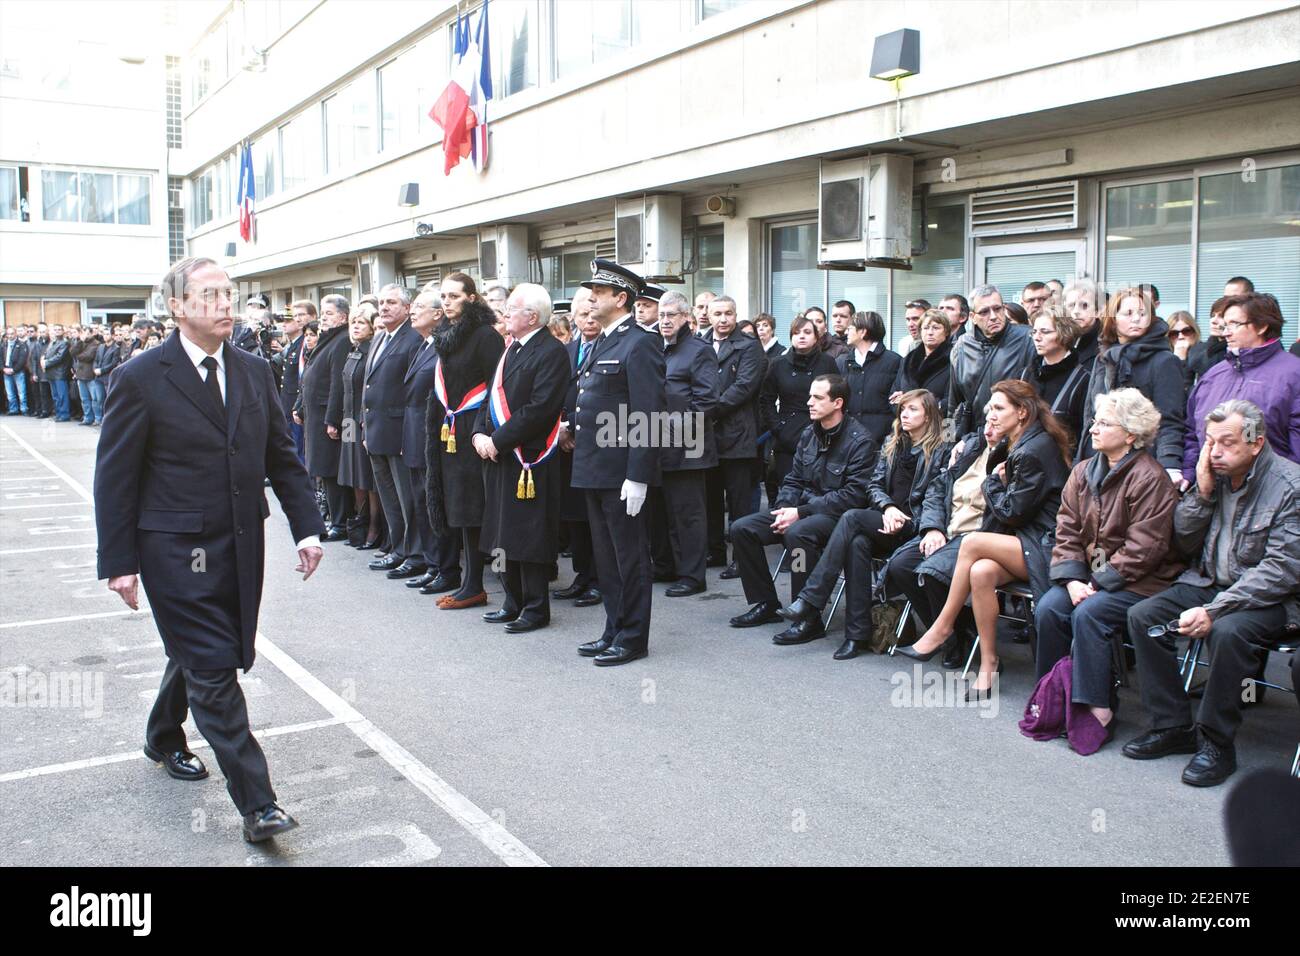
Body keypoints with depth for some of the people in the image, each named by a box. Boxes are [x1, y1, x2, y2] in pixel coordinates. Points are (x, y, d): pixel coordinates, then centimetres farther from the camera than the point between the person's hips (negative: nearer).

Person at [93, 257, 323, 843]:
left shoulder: (254, 373, 7)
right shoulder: (140, 379, -8)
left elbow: (282, 459, 11)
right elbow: (114, 477, -6)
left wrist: (306, 527, 4)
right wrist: (118, 562, -7)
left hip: (241, 548, 6)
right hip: (176, 551, -5)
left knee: (197, 654, 20)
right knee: (214, 669, -6)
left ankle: (164, 739, 47)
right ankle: (255, 804, 0)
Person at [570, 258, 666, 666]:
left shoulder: (640, 344, -13)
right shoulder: (600, 344, 16)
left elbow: (648, 415, -18)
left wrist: (637, 476, -21)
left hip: (621, 473, -9)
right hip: (595, 470, 9)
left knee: (629, 556, 1)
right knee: (605, 556, 16)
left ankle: (632, 638, 11)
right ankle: (614, 631, 27)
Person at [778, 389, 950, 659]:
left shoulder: (942, 451, 4)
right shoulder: (892, 444, 21)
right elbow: (874, 485, 14)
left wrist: (903, 520, -14)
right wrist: (889, 507, -7)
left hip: (913, 528, -5)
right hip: (883, 522, 5)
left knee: (852, 518, -30)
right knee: (857, 543, -32)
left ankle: (808, 602, -33)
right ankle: (857, 633, -32)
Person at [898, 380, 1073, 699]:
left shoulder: (1036, 449, -14)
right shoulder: (1018, 446, 16)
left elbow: (1011, 513, -14)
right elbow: (1011, 511, 21)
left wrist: (994, 481, 2)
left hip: (1045, 549, -8)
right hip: (1028, 544, 8)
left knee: (972, 543, -24)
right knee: (981, 571, -21)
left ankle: (942, 628, -11)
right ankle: (988, 665, -17)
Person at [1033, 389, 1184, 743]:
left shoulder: (1149, 478, -13)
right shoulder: (1084, 472, 9)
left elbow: (1143, 548, -17)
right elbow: (1067, 531, 4)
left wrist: (1099, 582, -18)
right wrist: (1071, 578, -10)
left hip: (1139, 581, -6)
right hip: (1090, 573, 7)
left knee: (1088, 614, -28)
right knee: (1047, 608, -17)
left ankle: (1099, 709, -20)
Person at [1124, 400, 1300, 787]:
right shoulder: (1215, 475, 3)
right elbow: (1184, 543, 7)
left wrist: (1213, 611, -27)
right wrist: (1202, 491, -9)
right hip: (1209, 583, 7)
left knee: (1228, 631, -35)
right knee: (1142, 615, -13)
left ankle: (1216, 743, -17)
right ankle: (1173, 726, -4)